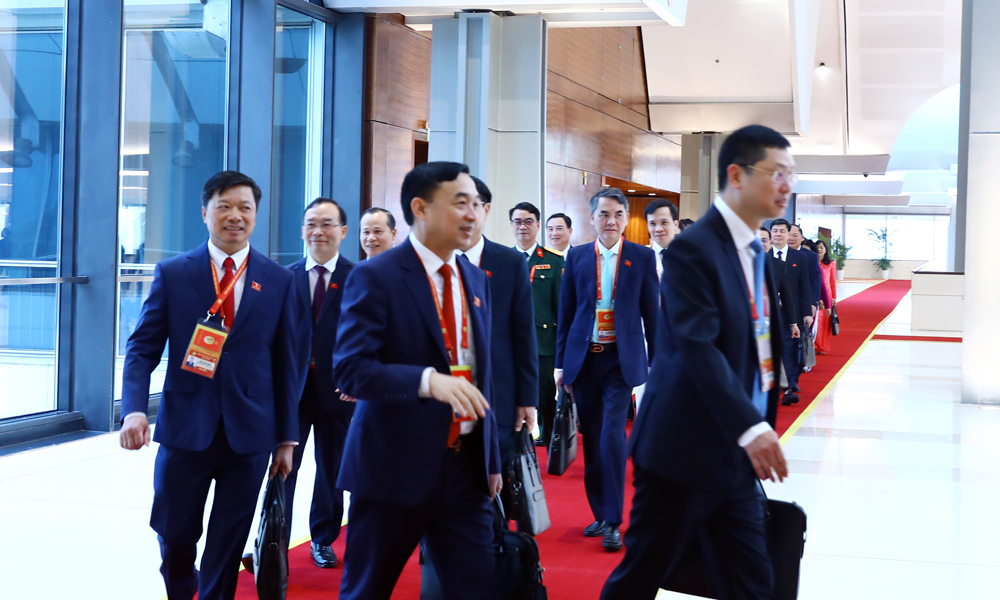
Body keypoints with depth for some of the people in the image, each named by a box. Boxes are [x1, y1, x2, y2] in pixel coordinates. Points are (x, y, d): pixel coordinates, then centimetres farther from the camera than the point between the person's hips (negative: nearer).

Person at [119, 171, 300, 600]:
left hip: (249, 432, 0)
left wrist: (286, 437, 4)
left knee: (228, 546, 6)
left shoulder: (278, 281, 4)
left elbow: (287, 361, 5)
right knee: (175, 536, 8)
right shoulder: (172, 274, 2)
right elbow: (143, 348, 0)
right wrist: (134, 409, -16)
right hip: (185, 429, 0)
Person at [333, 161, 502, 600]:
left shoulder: (476, 280, 12)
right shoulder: (375, 278, -10)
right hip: (396, 466, -5)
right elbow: (350, 369, -19)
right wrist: (428, 379, -34)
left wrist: (492, 459, 18)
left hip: (465, 466, 6)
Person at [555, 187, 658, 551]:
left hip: (621, 359, -3)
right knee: (591, 440, 7)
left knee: (612, 436, -13)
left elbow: (651, 311, 4)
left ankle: (613, 523, -7)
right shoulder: (577, 257, 6)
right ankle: (600, 514, 20)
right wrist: (561, 362, 7)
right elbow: (566, 312, 9)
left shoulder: (642, 257, 2)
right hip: (584, 357, 3)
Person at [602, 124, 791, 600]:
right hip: (685, 451, -8)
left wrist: (760, 427, 7)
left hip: (737, 453, 8)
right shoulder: (693, 249, -14)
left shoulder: (754, 251, 13)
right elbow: (698, 349, -24)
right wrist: (751, 427, -31)